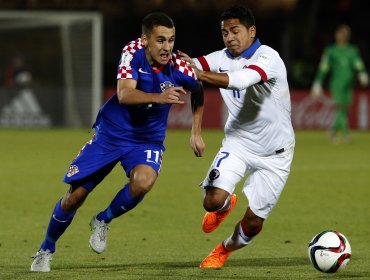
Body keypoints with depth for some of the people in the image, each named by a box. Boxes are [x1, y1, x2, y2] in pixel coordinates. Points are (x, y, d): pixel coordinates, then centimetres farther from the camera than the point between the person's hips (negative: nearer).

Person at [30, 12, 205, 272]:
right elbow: (124, 94, -35)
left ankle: (103, 221, -2)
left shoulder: (178, 67, -19)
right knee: (75, 196, 0)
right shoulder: (133, 52, -20)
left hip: (148, 140, 0)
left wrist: (196, 132, 3)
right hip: (111, 133, 0)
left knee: (143, 182, -32)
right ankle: (46, 251, 25)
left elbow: (199, 92, 5)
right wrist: (159, 97, -52)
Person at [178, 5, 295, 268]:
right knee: (213, 201, -17)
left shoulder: (268, 57, -22)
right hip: (238, 144, 3)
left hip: (274, 154, -3)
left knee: (253, 224, 1)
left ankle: (224, 250, 33)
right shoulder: (223, 58, -4)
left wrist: (200, 74, -50)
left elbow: (240, 80, -40)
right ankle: (226, 204, 21)